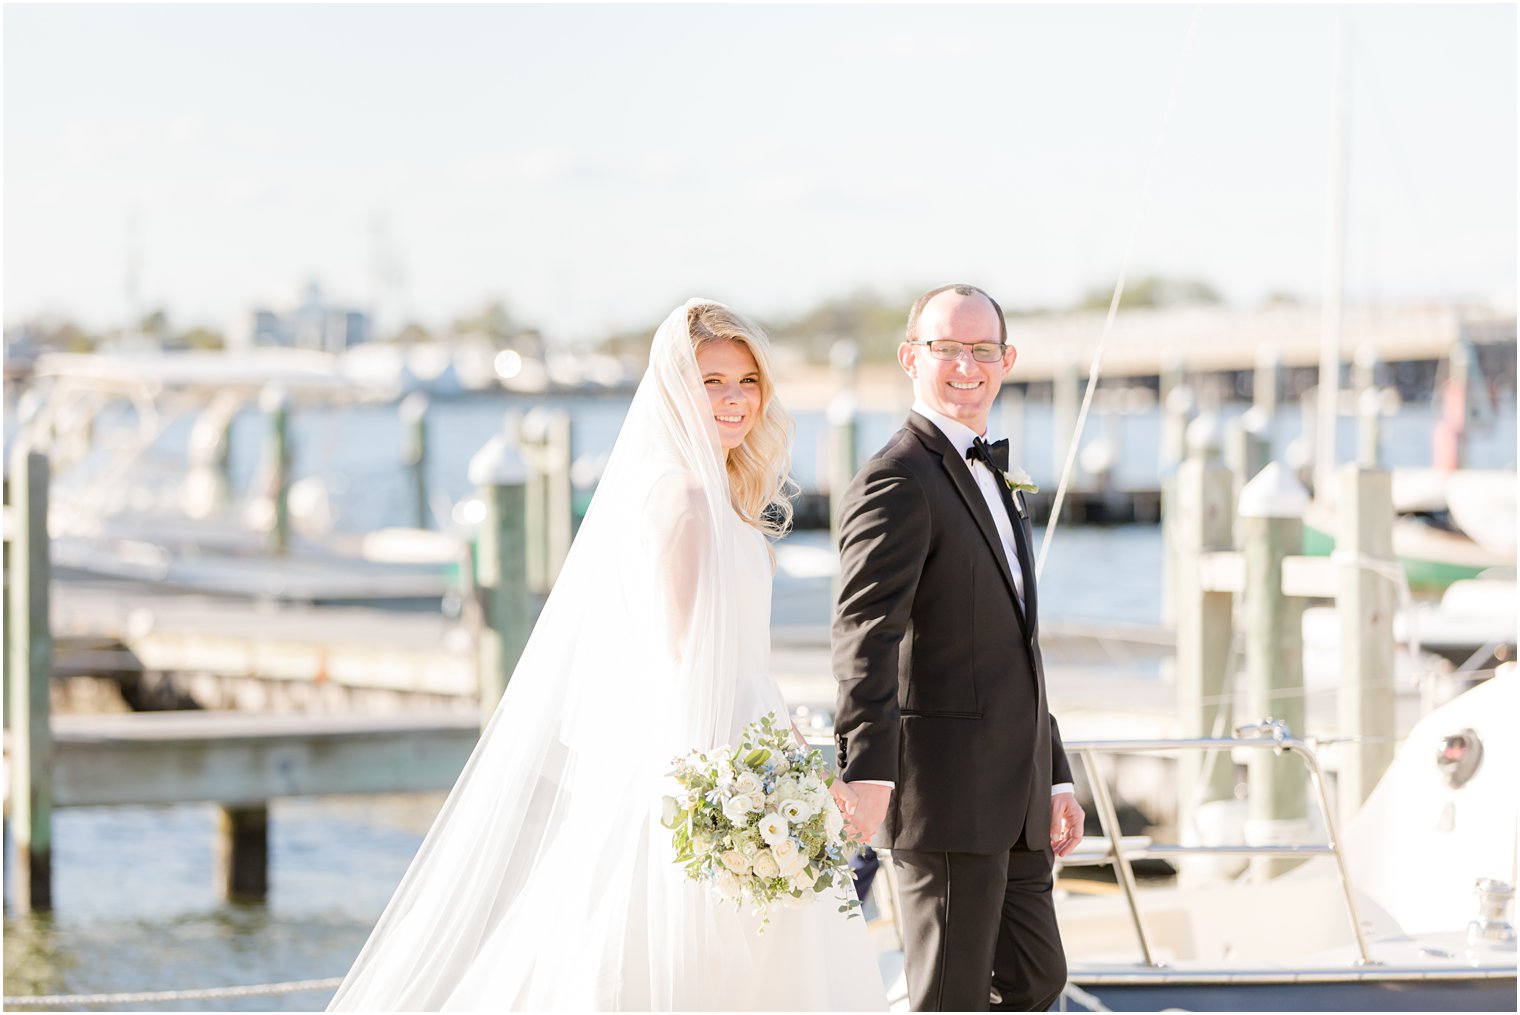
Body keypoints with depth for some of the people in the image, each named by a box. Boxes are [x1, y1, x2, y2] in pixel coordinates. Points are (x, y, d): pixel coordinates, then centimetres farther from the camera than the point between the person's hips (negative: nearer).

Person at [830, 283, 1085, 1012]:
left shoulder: (993, 481, 20)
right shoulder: (898, 481, -11)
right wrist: (866, 770, -36)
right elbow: (866, 633, -24)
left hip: (1009, 797, 9)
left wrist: (1053, 776, 24)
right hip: (944, 789, -9)